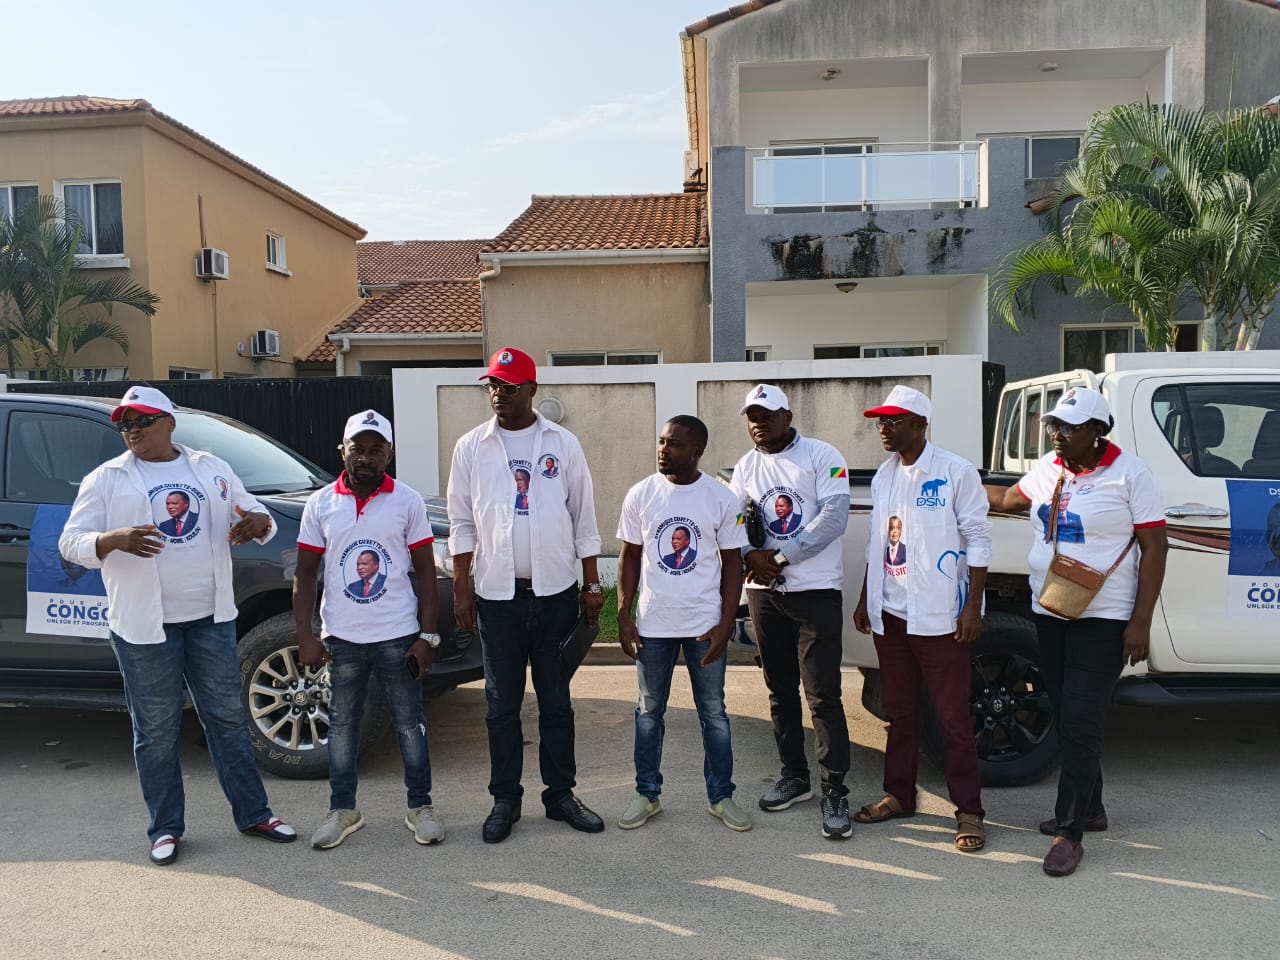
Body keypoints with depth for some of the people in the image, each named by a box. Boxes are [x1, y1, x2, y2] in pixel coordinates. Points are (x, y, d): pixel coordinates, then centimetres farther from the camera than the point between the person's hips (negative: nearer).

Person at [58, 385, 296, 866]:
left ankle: (253, 814, 21)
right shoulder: (106, 479, 1)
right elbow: (71, 542, -2)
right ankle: (165, 828, 21)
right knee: (156, 730, 6)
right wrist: (115, 540, -24)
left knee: (227, 716, 10)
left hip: (211, 616, 2)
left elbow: (253, 512, 13)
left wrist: (257, 524, -13)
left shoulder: (211, 468, 9)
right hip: (144, 624, -2)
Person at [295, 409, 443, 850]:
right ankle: (342, 809, 28)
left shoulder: (408, 501, -3)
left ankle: (420, 807, 22)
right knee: (342, 725, 12)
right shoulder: (320, 504, 1)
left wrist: (427, 636, -6)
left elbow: (425, 571, -1)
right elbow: (305, 573, 4)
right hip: (341, 637, 2)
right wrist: (305, 636, -4)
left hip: (398, 635, -1)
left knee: (410, 723, 8)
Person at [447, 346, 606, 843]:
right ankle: (505, 799, 21)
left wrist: (592, 584, 1)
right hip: (497, 595, 0)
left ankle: (560, 793, 23)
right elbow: (462, 524, 4)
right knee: (502, 703, 8)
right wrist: (460, 589, -1)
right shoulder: (470, 447, 2)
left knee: (556, 700, 10)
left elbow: (583, 518, 4)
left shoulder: (563, 443, 1)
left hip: (556, 592, 0)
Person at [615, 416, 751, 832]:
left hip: (705, 625, -1)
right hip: (652, 625, 1)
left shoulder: (721, 498, -5)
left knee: (714, 713, 10)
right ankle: (647, 794, 27)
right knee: (649, 712, 12)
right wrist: (623, 616, -2)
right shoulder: (641, 494, -2)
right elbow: (630, 557, 4)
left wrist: (726, 623, -7)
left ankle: (720, 796, 25)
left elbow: (732, 563, -1)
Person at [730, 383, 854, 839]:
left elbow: (834, 516, -16)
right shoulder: (746, 467, 11)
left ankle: (835, 790, 4)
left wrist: (780, 555, -18)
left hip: (815, 591, -5)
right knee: (780, 690, 14)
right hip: (764, 592, 6)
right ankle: (794, 774, 28)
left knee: (823, 694, -6)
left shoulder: (822, 456, -6)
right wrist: (751, 556, -13)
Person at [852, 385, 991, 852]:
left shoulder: (955, 472, -9)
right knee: (898, 712, 15)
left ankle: (968, 811, 12)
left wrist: (973, 607, -14)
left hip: (938, 616, -6)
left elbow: (978, 538, -9)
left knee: (953, 718, 1)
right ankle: (899, 794, 29)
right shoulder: (884, 475, 10)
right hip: (889, 615, 6)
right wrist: (865, 600, 15)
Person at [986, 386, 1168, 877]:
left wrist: (1141, 623, -14)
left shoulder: (1130, 474, -11)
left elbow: (1154, 547, -11)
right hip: (1050, 613, 6)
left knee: (1079, 725, -6)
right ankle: (1090, 807, 32)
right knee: (1068, 720, 15)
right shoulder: (1047, 468, 5)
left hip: (1103, 620, -6)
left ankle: (1070, 831, 3)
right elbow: (1010, 498, 24)